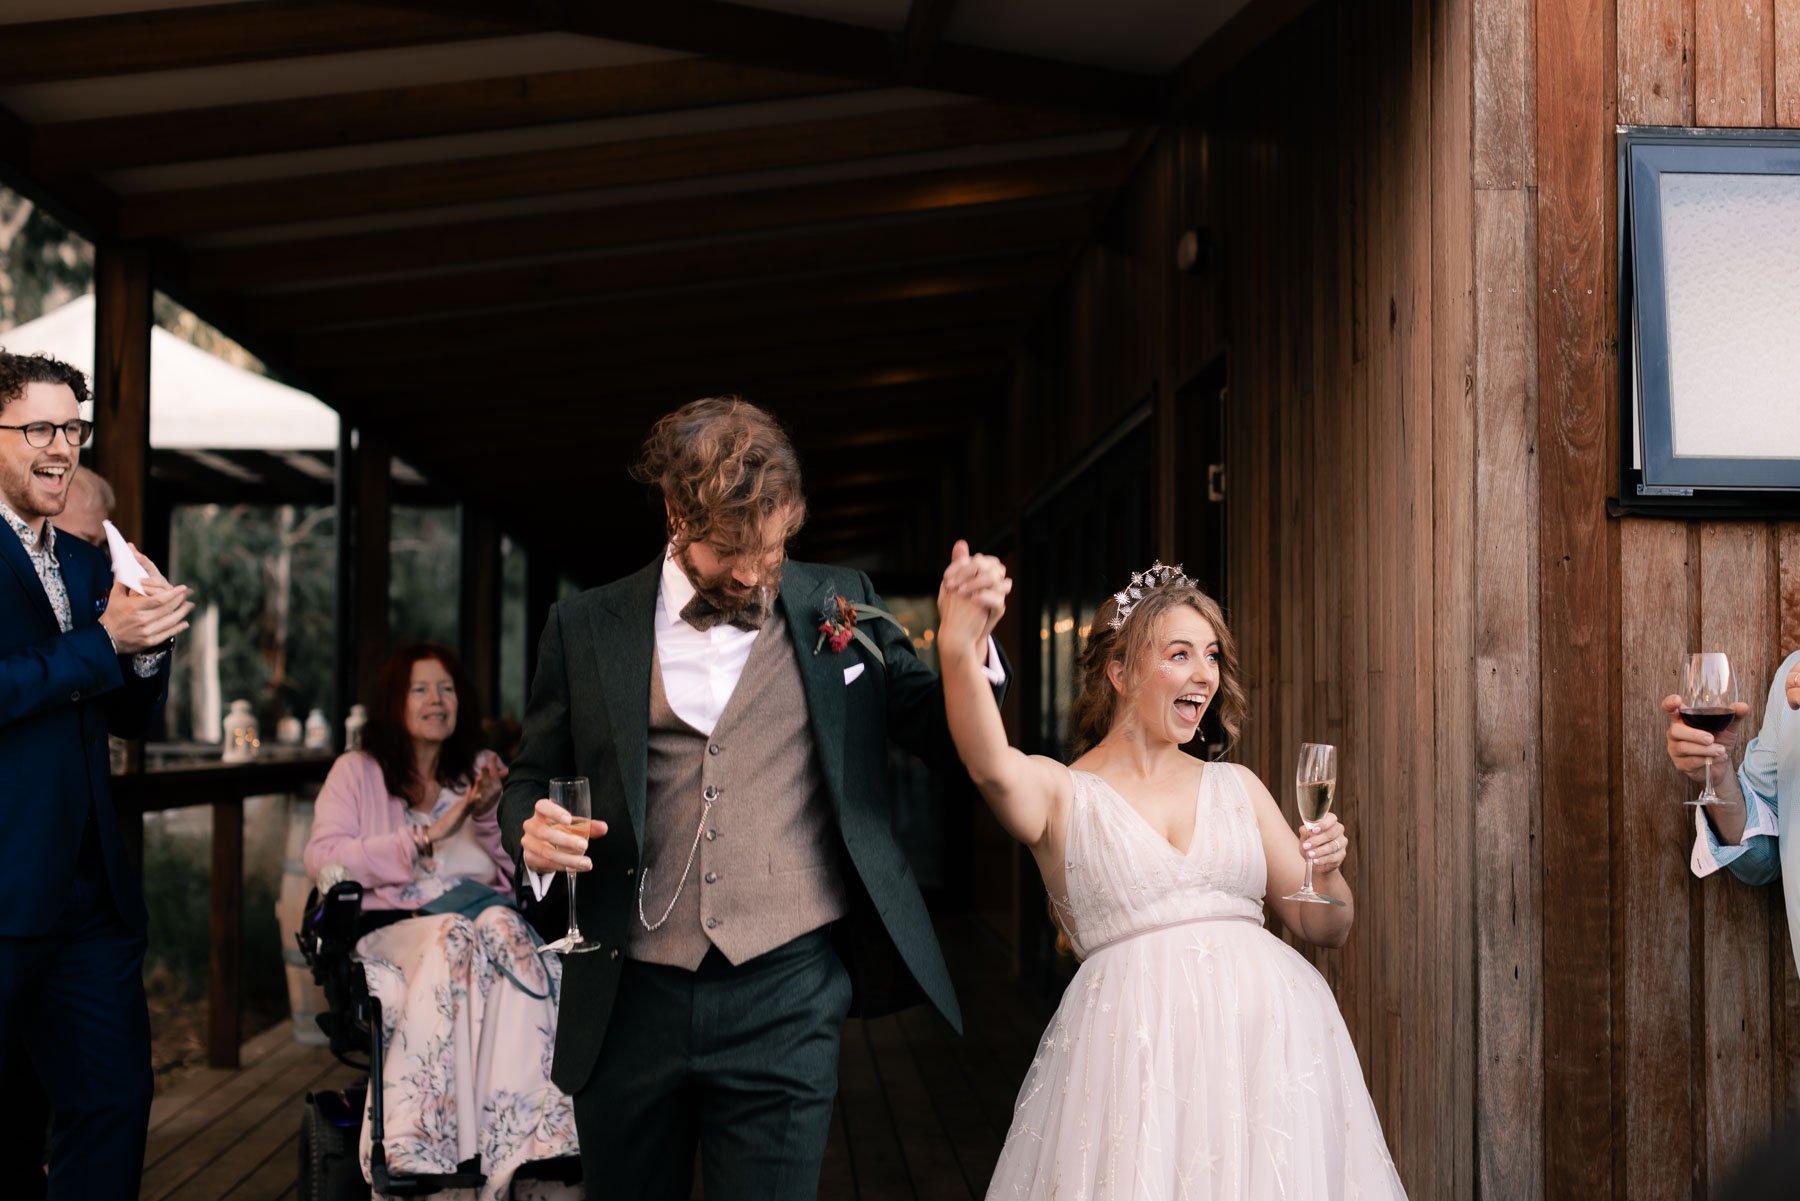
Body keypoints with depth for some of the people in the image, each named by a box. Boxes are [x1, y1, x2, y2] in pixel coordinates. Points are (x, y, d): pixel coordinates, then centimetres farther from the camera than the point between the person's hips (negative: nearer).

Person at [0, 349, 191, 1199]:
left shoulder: (85, 564, 16)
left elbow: (132, 719, 17)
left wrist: (148, 641, -1)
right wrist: (103, 640, -16)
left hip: (91, 889, 7)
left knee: (115, 1097, 10)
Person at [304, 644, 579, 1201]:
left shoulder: (480, 769, 26)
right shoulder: (357, 771, 17)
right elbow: (320, 860, 0)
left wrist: (491, 815, 0)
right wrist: (425, 838, -5)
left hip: (481, 910, 2)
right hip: (392, 925, -2)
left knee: (505, 931, -36)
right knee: (454, 941, -38)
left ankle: (512, 1142, -47)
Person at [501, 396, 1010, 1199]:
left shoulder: (837, 608, 6)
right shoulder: (585, 629, 6)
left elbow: (948, 738, 6)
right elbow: (533, 778, 14)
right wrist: (532, 831, -8)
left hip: (783, 1000, -1)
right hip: (631, 1003, 1)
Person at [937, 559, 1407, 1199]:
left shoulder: (1237, 787, 17)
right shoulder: (1062, 793, 4)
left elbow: (1325, 928, 20)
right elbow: (993, 768, -22)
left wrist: (1327, 874, -4)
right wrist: (958, 648, -41)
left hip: (1267, 1026, 4)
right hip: (1136, 1042, -4)